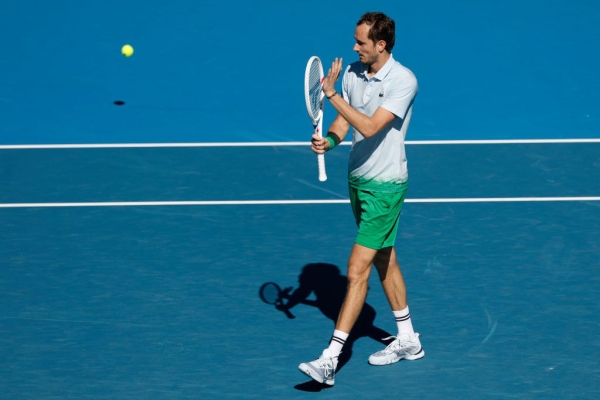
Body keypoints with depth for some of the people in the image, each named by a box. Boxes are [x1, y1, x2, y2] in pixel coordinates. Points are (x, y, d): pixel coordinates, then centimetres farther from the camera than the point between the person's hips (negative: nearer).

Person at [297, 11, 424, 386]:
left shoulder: (403, 80, -21)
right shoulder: (353, 73, 1)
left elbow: (369, 127, -29)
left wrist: (331, 93, -27)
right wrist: (328, 140, -11)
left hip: (385, 186, -8)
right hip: (358, 178, 8)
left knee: (358, 269, -11)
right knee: (383, 260, 19)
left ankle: (331, 359, -13)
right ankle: (407, 340, 35)